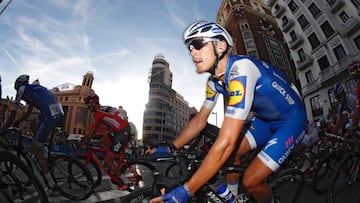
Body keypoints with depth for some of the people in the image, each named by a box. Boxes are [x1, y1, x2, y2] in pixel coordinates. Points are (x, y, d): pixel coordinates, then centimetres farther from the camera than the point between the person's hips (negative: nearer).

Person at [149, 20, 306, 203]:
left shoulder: (240, 70, -35)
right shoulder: (214, 80, -8)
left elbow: (226, 142, -41)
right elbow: (200, 120, -1)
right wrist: (169, 149, -8)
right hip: (265, 118, 7)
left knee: (250, 181, -11)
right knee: (231, 154, 1)